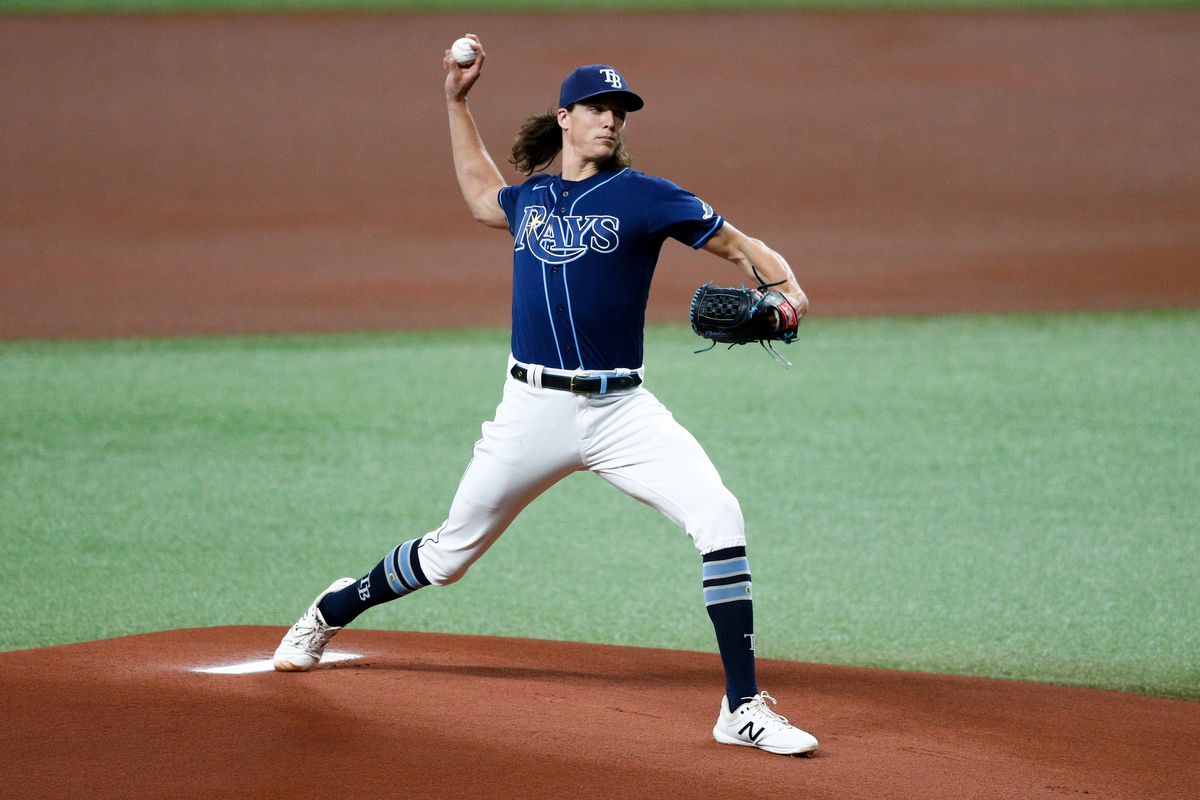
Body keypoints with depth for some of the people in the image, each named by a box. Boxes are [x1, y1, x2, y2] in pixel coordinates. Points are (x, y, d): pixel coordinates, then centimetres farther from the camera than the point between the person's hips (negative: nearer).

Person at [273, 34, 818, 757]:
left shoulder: (642, 197, -2)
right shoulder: (530, 197, 11)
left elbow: (740, 246, -4)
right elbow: (482, 197, 35)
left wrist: (785, 289, -24)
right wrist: (457, 103, 33)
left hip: (621, 411, -2)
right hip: (534, 410, 3)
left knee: (719, 517, -23)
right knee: (451, 553, 12)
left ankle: (743, 708, -19)